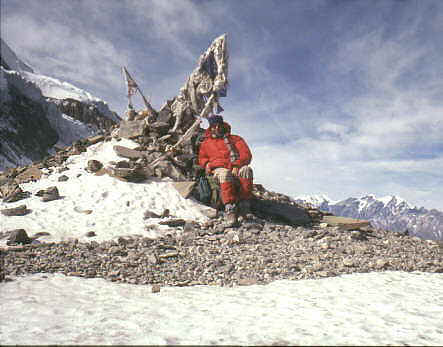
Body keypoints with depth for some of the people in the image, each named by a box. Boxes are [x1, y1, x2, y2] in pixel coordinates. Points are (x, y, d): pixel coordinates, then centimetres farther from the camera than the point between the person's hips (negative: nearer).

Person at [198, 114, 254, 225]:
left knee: (246, 170, -38)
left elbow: (246, 155, 7)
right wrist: (207, 164, 9)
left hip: (236, 168, 0)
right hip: (219, 169, 0)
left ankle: (244, 202, -35)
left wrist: (237, 165, -14)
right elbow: (202, 158, 35)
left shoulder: (235, 139, 20)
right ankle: (230, 208, -50)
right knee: (224, 174, -40)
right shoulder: (206, 143, 28)